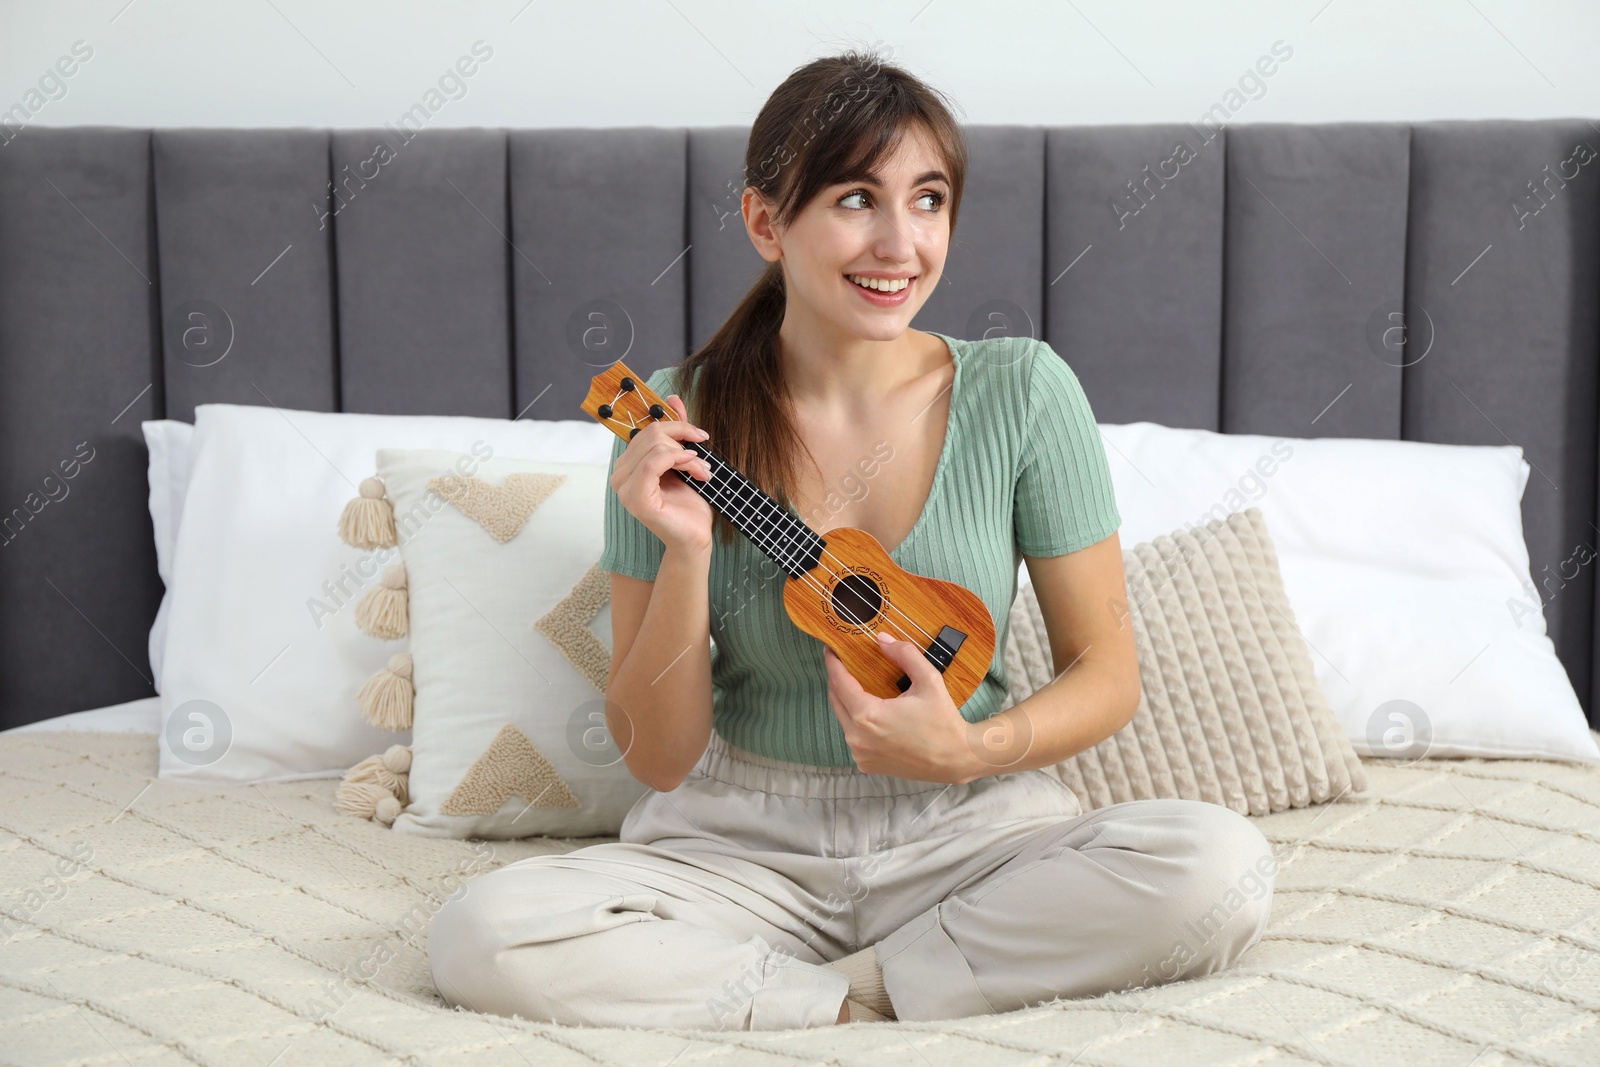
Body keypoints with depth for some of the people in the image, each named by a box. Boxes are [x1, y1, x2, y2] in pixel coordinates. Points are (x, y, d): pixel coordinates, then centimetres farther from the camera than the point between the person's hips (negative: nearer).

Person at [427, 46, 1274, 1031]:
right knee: (483, 933, -25)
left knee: (1223, 867, -27)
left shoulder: (1022, 393, -6)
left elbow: (1107, 675, 1)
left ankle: (852, 991, -15)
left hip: (970, 830, 0)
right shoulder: (679, 421, -6)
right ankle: (870, 1012, -15)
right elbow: (658, 756, -5)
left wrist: (969, 750, -19)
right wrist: (687, 553, -21)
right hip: (743, 840, 0)